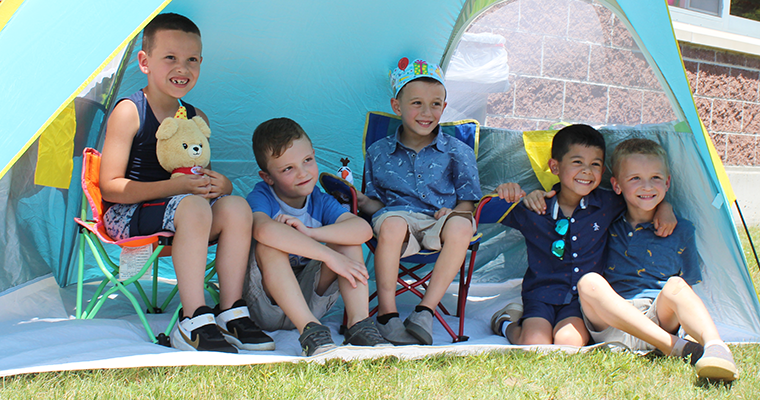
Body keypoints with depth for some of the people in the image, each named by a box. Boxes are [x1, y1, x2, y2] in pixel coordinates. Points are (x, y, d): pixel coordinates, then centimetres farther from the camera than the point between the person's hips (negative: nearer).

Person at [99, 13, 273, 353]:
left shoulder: (197, 119, 9)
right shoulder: (129, 113, -11)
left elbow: (199, 171, 20)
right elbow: (110, 186, -15)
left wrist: (217, 184, -7)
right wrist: (176, 187, -24)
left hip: (175, 212, 6)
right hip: (127, 216, -6)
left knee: (235, 206, -18)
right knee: (192, 207, -34)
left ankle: (230, 312, -14)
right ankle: (193, 322, -32)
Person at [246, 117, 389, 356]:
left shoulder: (320, 201, 2)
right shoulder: (261, 198, -11)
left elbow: (364, 229, -18)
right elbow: (264, 230, -38)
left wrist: (309, 233, -30)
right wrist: (329, 255, -38)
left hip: (310, 299, 4)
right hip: (268, 307, -4)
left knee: (347, 240, -13)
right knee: (269, 247, -30)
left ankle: (359, 323, -26)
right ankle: (310, 330, -41)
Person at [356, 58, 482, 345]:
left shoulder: (458, 152, 12)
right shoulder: (378, 153, 15)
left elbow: (468, 200, 10)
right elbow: (376, 202, 17)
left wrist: (454, 211, -12)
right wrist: (358, 200, -4)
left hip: (439, 224, 0)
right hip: (399, 214, 0)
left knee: (460, 226, -36)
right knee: (391, 224, -38)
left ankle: (426, 310, -30)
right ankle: (386, 312, -30)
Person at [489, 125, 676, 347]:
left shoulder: (609, 204, 4)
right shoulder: (534, 209, -3)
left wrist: (664, 208, 2)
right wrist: (502, 195, -17)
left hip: (583, 298, 0)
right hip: (541, 293, 0)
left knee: (569, 343, -28)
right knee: (535, 345, -23)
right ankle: (507, 325, 8)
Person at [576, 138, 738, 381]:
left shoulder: (681, 230, 12)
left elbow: (690, 289, 16)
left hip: (659, 320, 0)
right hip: (609, 323, 0)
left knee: (675, 285, -30)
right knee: (589, 282, -30)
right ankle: (673, 346, -37)